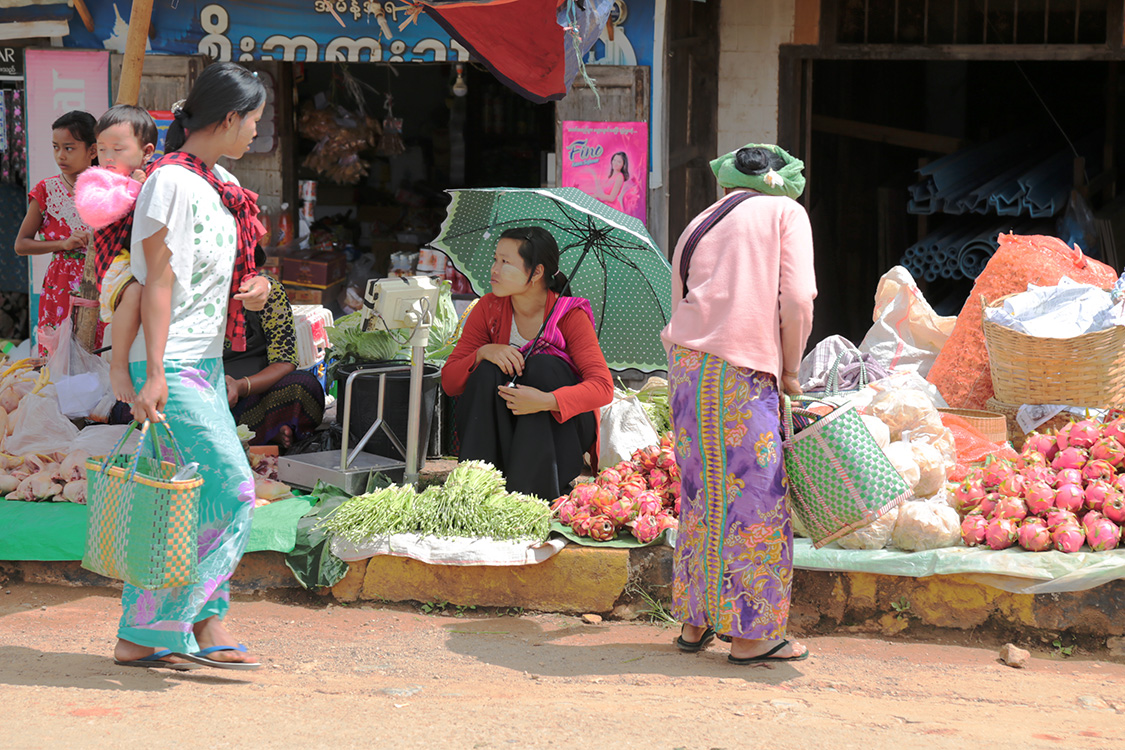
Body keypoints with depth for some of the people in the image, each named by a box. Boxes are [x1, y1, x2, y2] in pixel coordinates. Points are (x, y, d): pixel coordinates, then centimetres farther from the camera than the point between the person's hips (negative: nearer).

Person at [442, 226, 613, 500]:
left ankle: (526, 494, -32)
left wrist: (547, 401, -38)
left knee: (543, 365, -27)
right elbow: (448, 381, -4)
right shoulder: (489, 309, -3)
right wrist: (483, 353, -25)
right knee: (488, 372, -23)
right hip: (499, 430, 2)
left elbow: (603, 387, -22)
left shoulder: (570, 314, -12)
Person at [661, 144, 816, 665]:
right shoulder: (786, 212, 9)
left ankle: (694, 621, 21)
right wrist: (790, 369, 7)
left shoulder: (697, 226, 24)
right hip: (740, 369, -6)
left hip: (685, 360, 6)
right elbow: (796, 299, -5)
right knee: (754, 496, 1)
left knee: (700, 493, 16)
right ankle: (751, 633, 4)